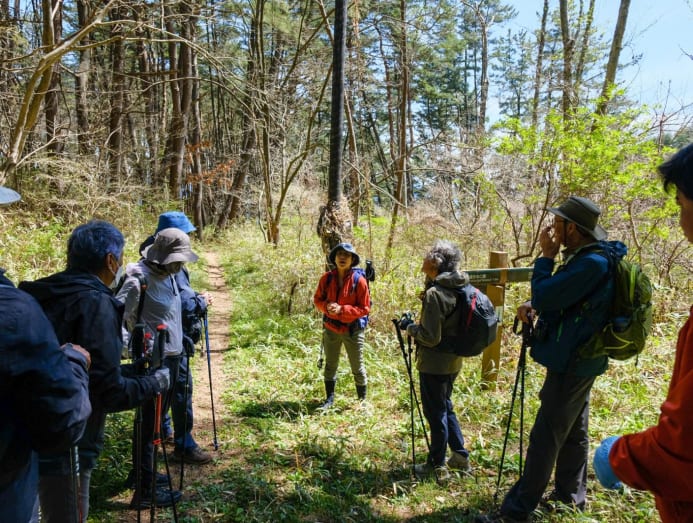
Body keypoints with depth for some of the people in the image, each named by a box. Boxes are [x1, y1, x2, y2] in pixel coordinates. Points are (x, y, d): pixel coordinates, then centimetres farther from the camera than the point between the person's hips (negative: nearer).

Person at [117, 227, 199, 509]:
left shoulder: (168, 275, 8)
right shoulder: (139, 278, -19)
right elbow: (118, 316, -23)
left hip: (172, 357, 9)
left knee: (157, 417, 21)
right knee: (148, 422, 0)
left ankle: (145, 472, 38)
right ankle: (144, 490, 11)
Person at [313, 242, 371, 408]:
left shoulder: (359, 280, -15)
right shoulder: (327, 278, -5)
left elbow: (365, 308, -13)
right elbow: (317, 299, 6)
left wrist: (342, 309, -23)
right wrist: (326, 306, -16)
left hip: (353, 330, -3)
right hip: (331, 328, 4)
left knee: (357, 368, 10)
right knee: (330, 365, 17)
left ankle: (362, 400, 28)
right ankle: (329, 398, 34)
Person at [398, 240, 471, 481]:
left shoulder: (434, 294, -23)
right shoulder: (456, 289, 4)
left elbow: (431, 337, -23)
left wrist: (409, 326, -9)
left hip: (434, 364, -9)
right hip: (452, 361, 9)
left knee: (435, 413, 6)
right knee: (445, 408, 23)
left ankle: (437, 465, 21)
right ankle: (460, 456, 33)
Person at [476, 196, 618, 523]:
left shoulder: (592, 264, -23)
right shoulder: (584, 258, 9)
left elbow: (544, 297, -25)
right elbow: (559, 297, 17)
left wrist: (546, 256, -14)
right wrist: (534, 305, -3)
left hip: (571, 363, -10)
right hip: (579, 360, 10)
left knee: (545, 437, -5)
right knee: (573, 431, 19)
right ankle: (570, 496, 33)